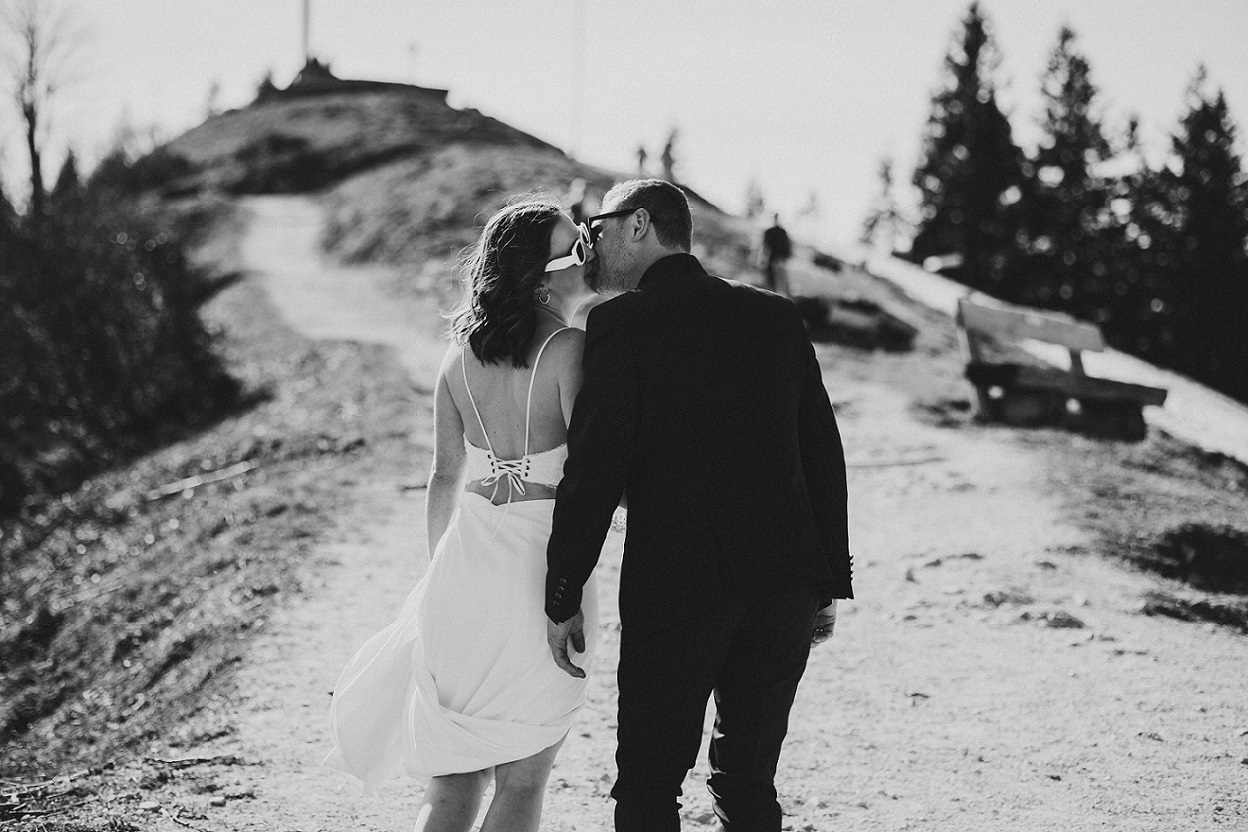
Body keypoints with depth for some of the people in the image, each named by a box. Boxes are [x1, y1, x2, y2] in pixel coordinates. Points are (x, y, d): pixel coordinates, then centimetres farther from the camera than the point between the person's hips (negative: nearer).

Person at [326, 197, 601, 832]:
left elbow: (444, 478, 13)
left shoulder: (460, 357, 7)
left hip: (463, 565, 5)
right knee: (522, 779, 7)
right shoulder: (569, 348, -11)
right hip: (544, 566, -5)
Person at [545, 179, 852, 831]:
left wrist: (563, 600, -4)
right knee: (748, 778, 13)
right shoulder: (776, 315, 11)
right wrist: (830, 583, 16)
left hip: (675, 585, -5)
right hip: (786, 582, 5)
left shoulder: (622, 321, -5)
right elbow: (824, 454, 11)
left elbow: (593, 470, -10)